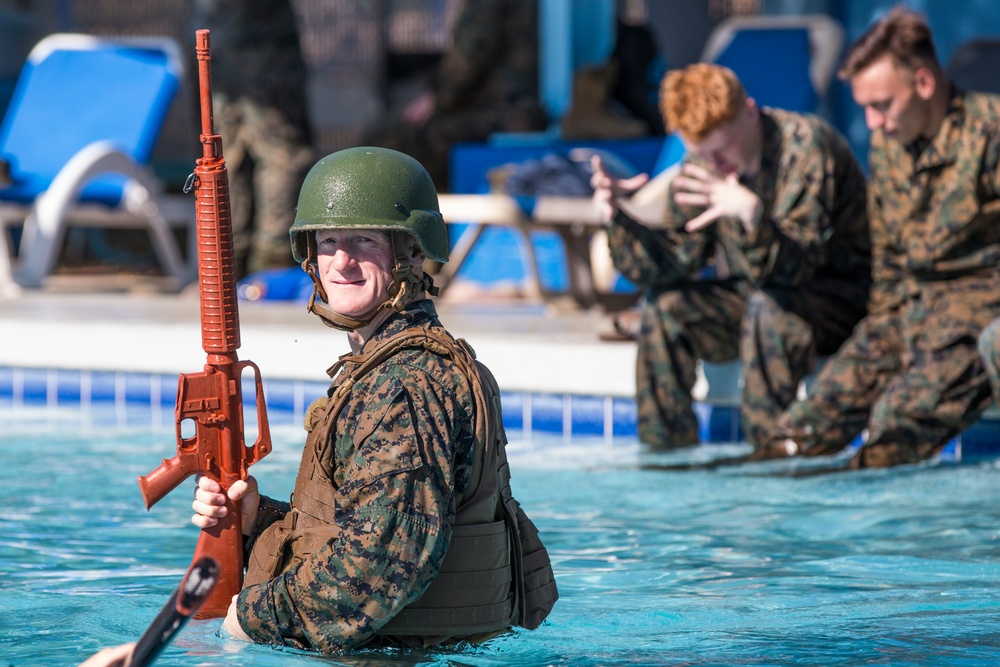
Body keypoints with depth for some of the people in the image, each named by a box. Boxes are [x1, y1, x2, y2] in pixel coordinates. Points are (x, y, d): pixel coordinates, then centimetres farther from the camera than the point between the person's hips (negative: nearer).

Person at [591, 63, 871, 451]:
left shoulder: (806, 146, -24)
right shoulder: (700, 165, -3)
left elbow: (793, 269, -32)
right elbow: (670, 267, -7)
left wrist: (753, 215, -50)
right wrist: (618, 217, -22)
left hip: (842, 291, -6)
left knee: (769, 307, -35)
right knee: (664, 306, -13)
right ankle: (665, 451, -5)